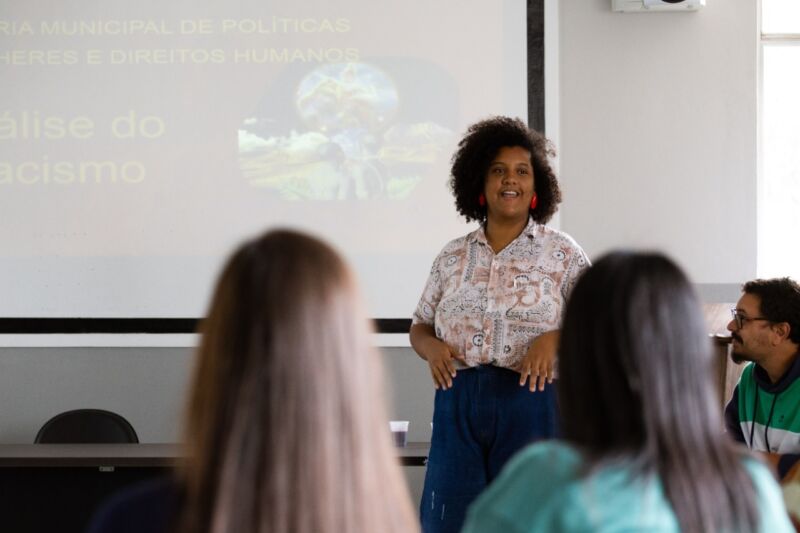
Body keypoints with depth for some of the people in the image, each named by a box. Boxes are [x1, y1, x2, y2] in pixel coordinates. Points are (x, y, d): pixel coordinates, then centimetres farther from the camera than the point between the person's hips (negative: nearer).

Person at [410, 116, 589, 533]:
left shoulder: (562, 254, 4)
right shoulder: (453, 257, 12)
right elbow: (420, 326, 17)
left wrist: (556, 339, -16)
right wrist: (432, 347, -5)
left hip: (531, 402, -2)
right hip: (458, 402, 2)